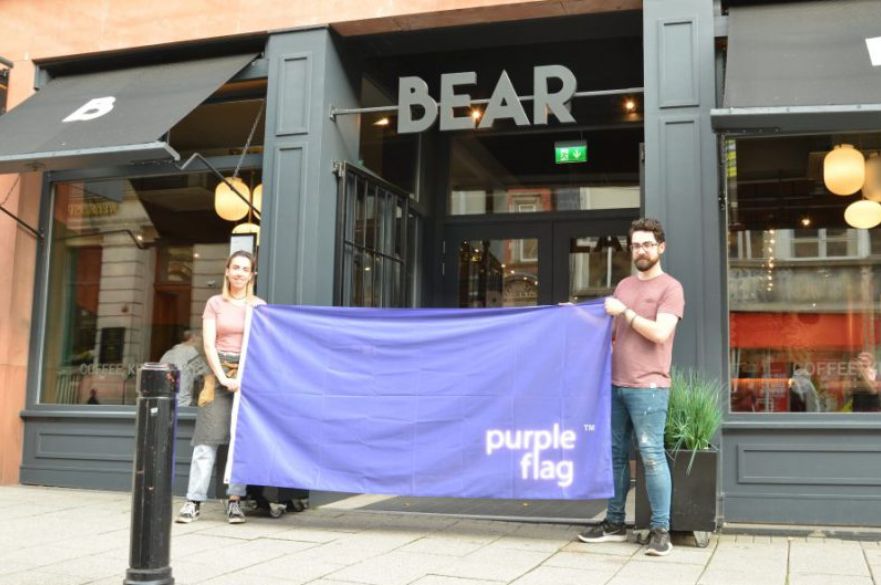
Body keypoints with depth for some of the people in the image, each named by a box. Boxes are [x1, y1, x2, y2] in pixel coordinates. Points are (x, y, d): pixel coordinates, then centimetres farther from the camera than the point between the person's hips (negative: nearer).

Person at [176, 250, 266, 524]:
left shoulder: (260, 306, 10)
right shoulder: (215, 304, 9)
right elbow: (209, 345, 0)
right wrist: (223, 377, -11)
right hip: (219, 371, -1)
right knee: (208, 438, -5)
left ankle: (234, 501, 6)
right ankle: (194, 501, -3)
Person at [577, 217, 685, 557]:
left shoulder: (670, 288, -3)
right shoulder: (624, 285, 18)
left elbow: (660, 333, -16)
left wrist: (625, 311, -11)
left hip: (647, 387, -7)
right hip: (615, 384, 7)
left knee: (652, 456, -5)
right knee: (615, 454, 10)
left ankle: (661, 530, 2)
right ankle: (614, 523, 19)